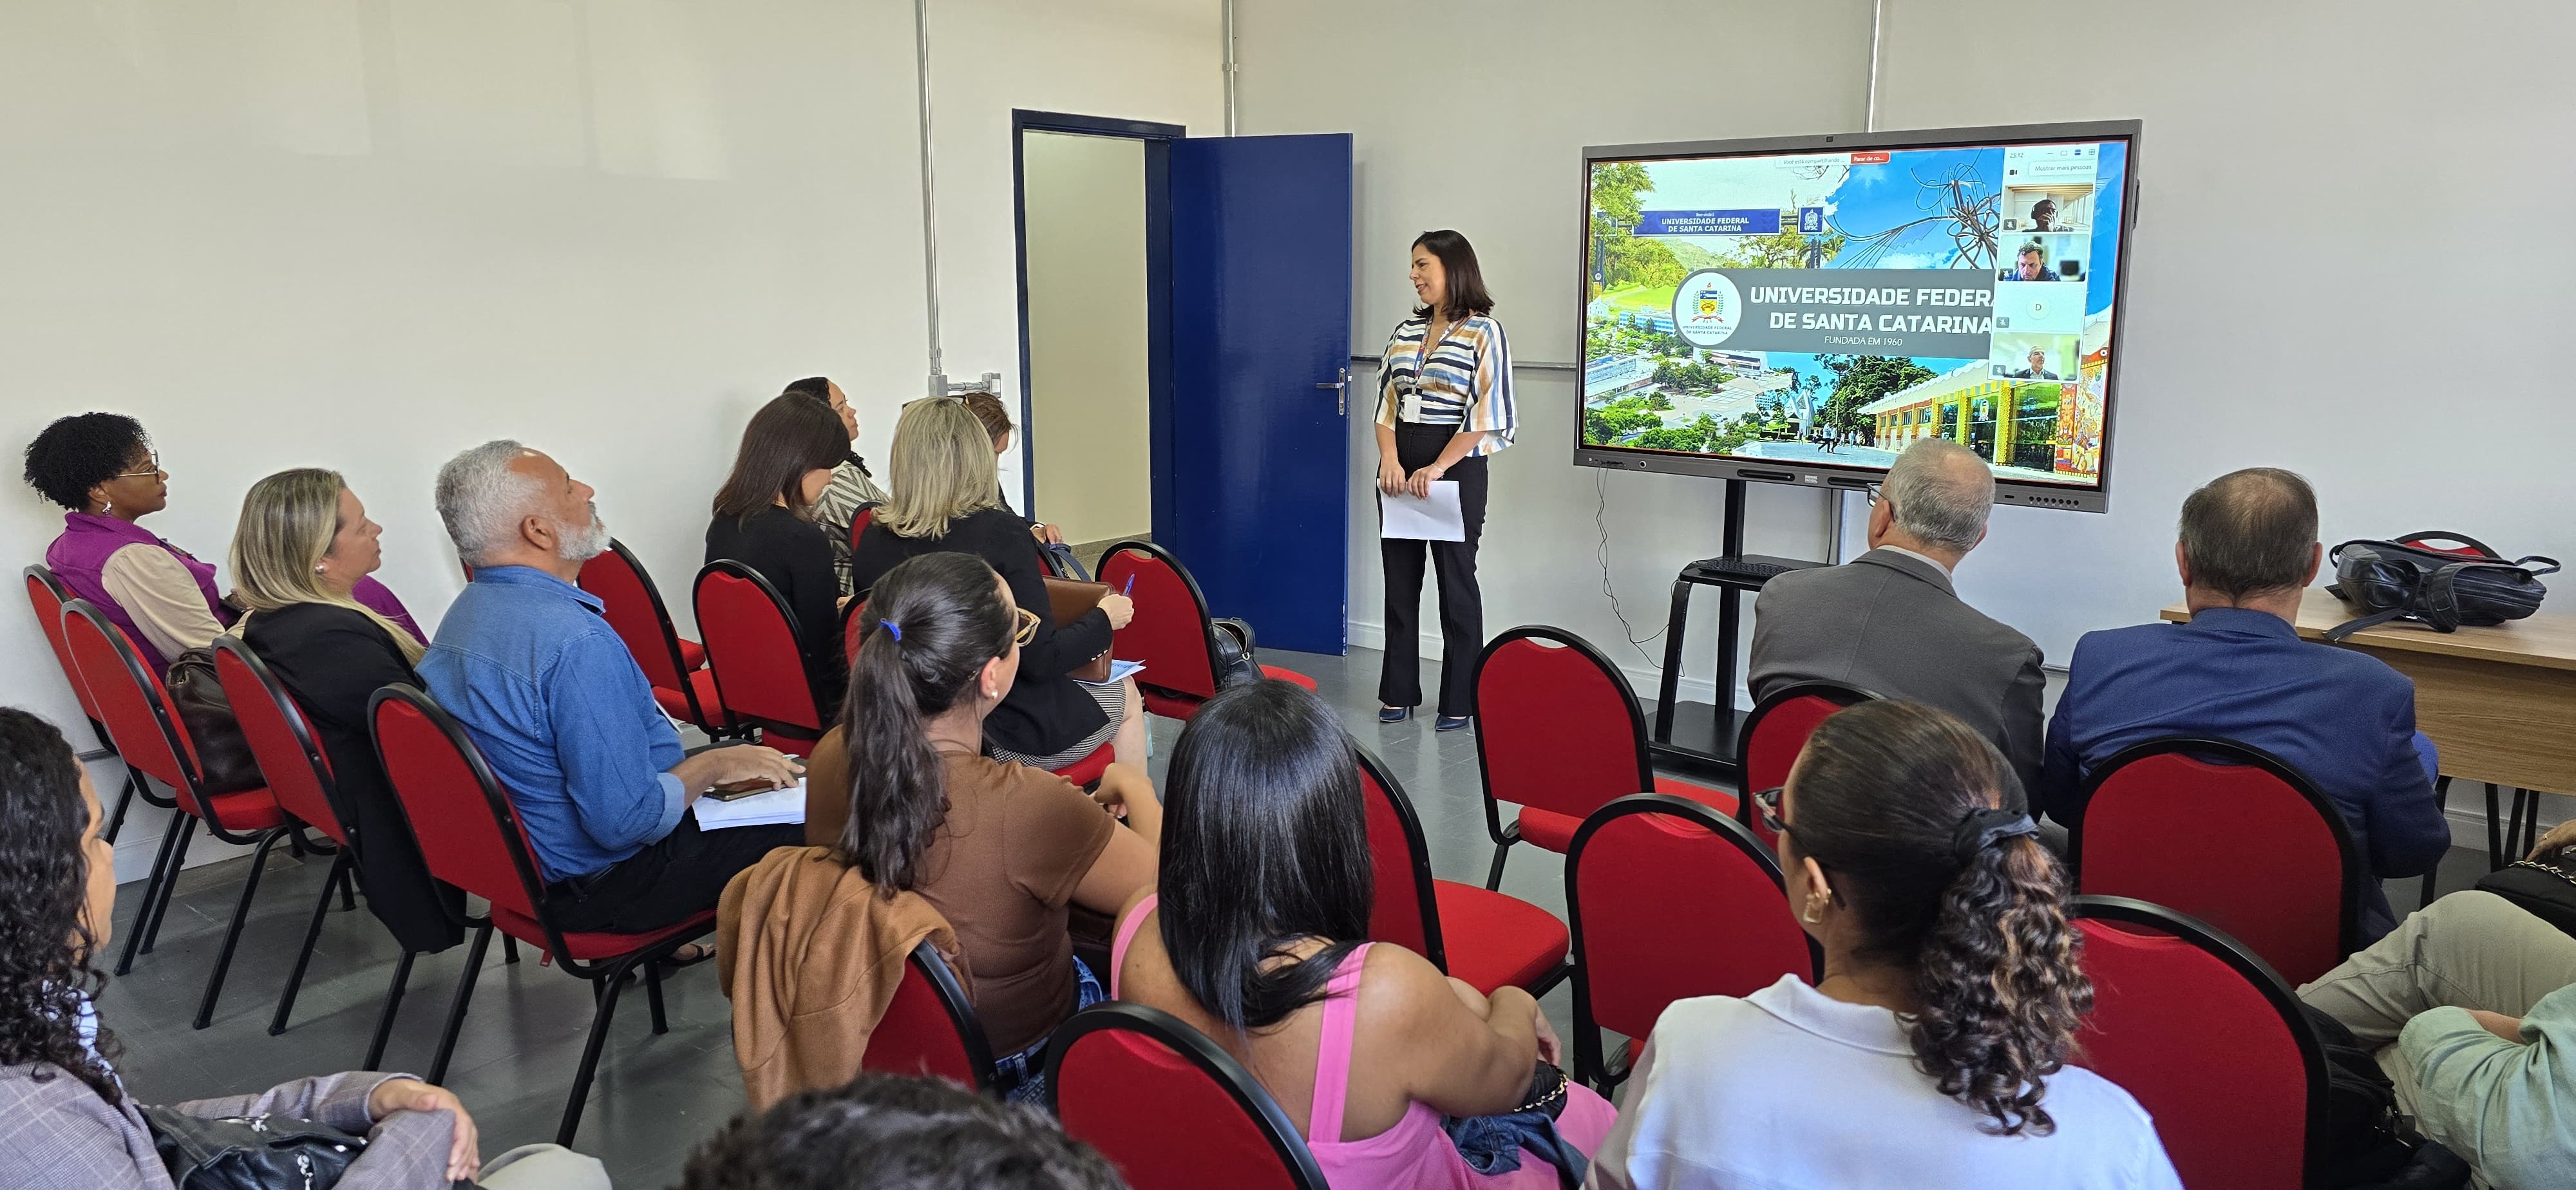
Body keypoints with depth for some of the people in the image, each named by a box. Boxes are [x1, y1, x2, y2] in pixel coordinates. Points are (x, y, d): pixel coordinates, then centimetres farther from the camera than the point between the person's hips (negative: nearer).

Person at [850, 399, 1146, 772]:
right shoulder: (1000, 534, -21)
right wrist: (1105, 619, -2)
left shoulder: (872, 542, -7)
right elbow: (1041, 659, -19)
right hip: (1007, 736, -6)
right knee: (1126, 697, 23)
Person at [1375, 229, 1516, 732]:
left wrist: (1436, 468, -17)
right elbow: (1385, 402, 9)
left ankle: (1460, 701, 12)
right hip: (1400, 466, 6)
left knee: (1456, 582, 2)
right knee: (1399, 580, 9)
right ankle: (1398, 692, 19)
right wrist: (1390, 459, -8)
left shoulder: (1484, 332, -6)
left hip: (1456, 466, -6)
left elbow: (1489, 415, -12)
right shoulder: (1406, 331, 11)